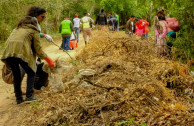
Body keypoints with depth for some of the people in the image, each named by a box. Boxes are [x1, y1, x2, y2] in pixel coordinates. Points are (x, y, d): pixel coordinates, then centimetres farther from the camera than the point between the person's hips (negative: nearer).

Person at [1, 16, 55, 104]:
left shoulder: (17, 29, 33)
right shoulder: (34, 31, 18)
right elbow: (38, 49, 13)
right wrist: (48, 60, 21)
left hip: (8, 52, 5)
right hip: (21, 52, -5)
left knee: (16, 75, 18)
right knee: (31, 73, 12)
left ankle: (19, 99, 20)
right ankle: (29, 96, 2)